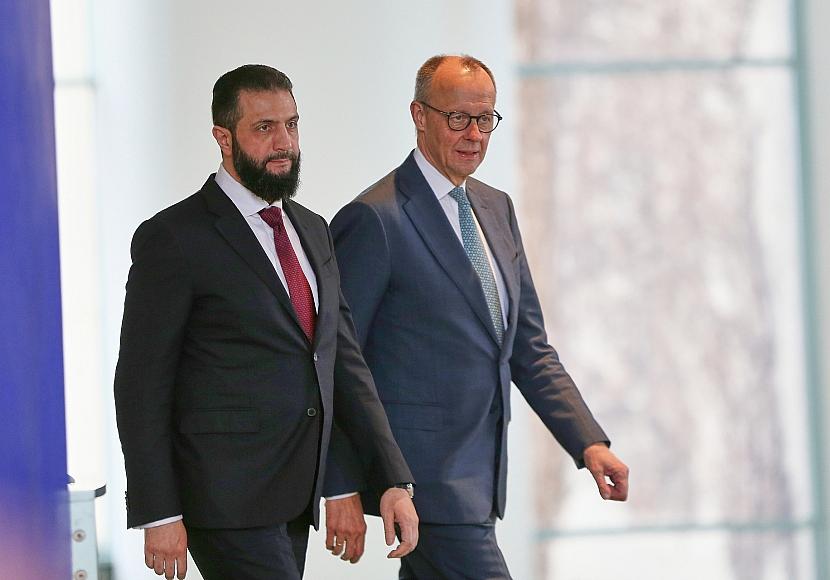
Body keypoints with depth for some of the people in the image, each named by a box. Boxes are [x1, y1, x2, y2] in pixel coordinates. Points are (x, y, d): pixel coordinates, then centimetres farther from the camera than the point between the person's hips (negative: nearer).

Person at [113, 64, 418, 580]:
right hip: (227, 497, -7)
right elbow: (142, 385, -9)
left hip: (295, 498, 7)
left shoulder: (312, 232, 15)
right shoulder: (173, 238, -7)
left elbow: (344, 361, 15)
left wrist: (394, 479, 5)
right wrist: (158, 516, -14)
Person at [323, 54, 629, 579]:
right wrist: (342, 489, -14)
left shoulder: (496, 209, 15)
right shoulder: (375, 220, -11)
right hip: (426, 473, -8)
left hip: (480, 472, 8)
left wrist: (590, 442, 5)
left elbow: (528, 346, 16)